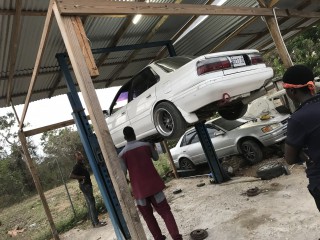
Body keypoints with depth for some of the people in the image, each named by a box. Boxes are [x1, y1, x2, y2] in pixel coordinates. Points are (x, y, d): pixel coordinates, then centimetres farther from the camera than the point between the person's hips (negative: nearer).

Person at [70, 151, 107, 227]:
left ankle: (94, 222, 17)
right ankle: (96, 223, -7)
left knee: (90, 204, 11)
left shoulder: (82, 165, 15)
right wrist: (82, 177, -23)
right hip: (84, 185, -10)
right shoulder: (77, 166, -14)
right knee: (92, 203, -9)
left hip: (87, 185, 10)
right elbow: (71, 175, -26)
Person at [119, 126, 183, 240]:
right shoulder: (146, 145, 0)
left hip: (139, 189, -1)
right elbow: (156, 157, 18)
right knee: (165, 212, 7)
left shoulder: (122, 154, -6)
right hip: (154, 184, 1)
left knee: (148, 216, 17)